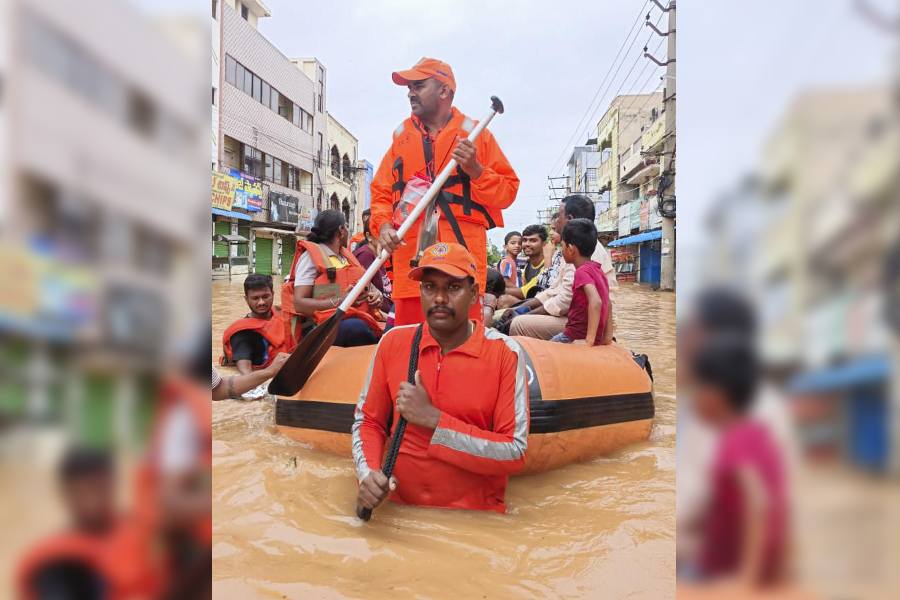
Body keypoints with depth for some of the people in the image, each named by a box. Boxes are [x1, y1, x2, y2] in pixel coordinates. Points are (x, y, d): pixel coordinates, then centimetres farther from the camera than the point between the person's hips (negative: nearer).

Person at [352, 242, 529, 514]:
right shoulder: (393, 342, 2)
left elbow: (515, 454, -11)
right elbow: (368, 421, 12)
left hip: (477, 518, -2)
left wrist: (434, 419, -17)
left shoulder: (504, 353, -7)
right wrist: (368, 472, -7)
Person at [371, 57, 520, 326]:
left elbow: (507, 191, 6)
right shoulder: (401, 135, 19)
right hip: (410, 255, 3)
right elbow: (381, 191, 17)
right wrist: (383, 225, -1)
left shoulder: (474, 134, 9)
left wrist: (475, 170, -11)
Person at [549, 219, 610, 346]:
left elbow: (595, 302, -31)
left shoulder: (582, 271, -16)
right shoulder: (597, 269, 11)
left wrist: (589, 340, -31)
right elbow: (607, 304, 17)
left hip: (578, 337, -9)